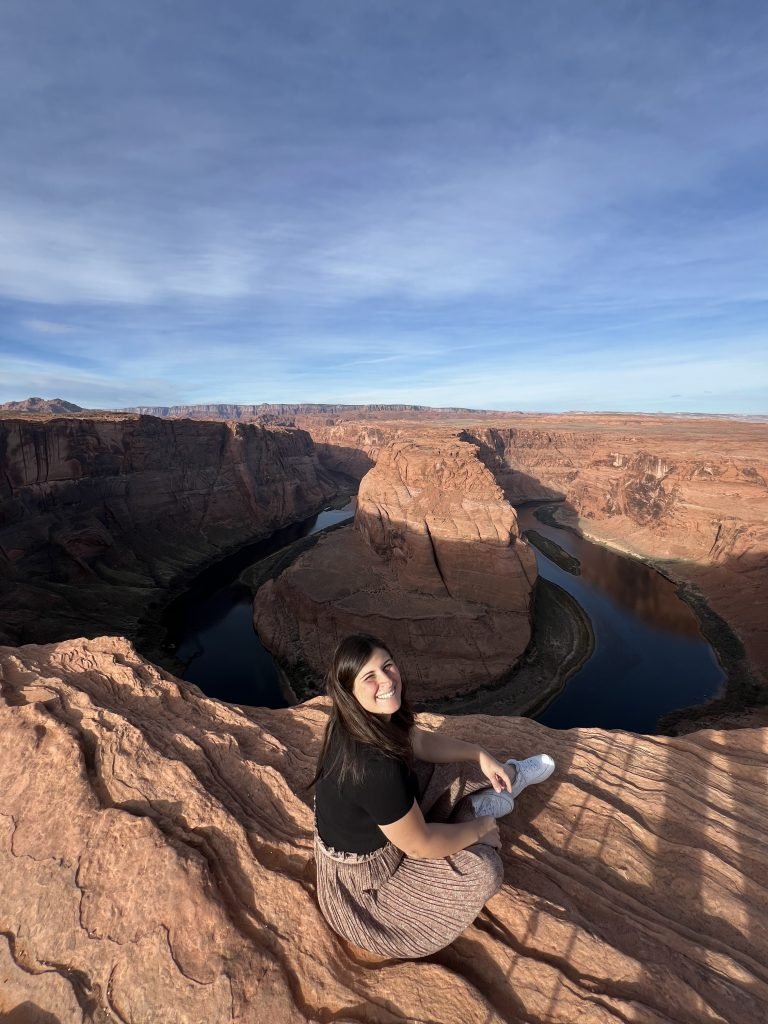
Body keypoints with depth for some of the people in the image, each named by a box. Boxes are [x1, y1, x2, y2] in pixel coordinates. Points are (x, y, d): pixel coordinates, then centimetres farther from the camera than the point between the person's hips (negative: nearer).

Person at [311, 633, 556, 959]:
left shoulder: (373, 717, -16)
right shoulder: (374, 764, -41)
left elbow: (421, 742, 3)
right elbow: (419, 845, -26)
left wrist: (481, 756, -2)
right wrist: (481, 828, -10)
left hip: (373, 826, 8)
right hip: (361, 881, -7)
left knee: (457, 768, 7)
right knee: (484, 870, -9)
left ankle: (505, 779, 33)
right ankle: (477, 812, 20)